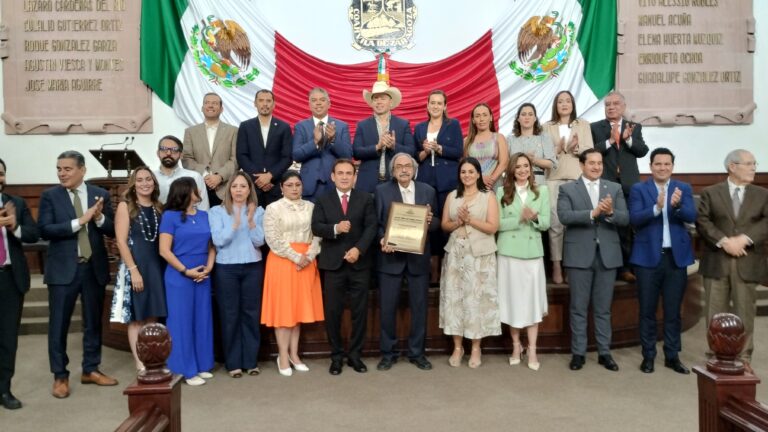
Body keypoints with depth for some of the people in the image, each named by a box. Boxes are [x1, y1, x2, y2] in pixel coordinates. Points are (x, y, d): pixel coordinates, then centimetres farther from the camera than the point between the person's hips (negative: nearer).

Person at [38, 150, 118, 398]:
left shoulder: (101, 194, 3)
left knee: (93, 322, 12)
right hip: (63, 269, -2)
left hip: (94, 268, 2)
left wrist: (99, 217, -19)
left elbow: (112, 231, 1)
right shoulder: (50, 196, -1)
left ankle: (90, 370, 26)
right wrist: (79, 221, -20)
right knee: (59, 325, 4)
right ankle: (60, 376, 17)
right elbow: (44, 230, -12)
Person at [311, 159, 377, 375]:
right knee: (332, 312, 3)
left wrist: (359, 248, -17)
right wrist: (335, 228, -21)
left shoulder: (365, 198, 7)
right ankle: (336, 356, 16)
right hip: (333, 263, 0)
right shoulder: (323, 200, 8)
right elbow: (315, 227, -3)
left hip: (360, 262, 0)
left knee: (360, 311, 6)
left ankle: (355, 354, 19)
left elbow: (371, 226, -3)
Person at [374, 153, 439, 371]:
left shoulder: (428, 191, 8)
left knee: (419, 306, 8)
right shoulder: (381, 190, 3)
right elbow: (375, 222, 1)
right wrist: (382, 240, -17)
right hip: (391, 257, -1)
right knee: (388, 307, 4)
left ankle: (417, 352, 21)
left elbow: (436, 223, 8)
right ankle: (388, 353, 18)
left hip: (418, 257, 2)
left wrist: (430, 221, -15)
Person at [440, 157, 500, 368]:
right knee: (454, 297, 2)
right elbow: (444, 225, 9)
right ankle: (457, 347, 12)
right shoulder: (452, 196, 12)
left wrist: (469, 219, -12)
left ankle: (476, 348, 9)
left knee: (477, 298, -2)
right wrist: (458, 222, -10)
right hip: (455, 252, 3)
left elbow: (492, 227, -6)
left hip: (480, 254, -3)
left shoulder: (488, 196, 2)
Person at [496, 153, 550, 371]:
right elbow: (498, 224, -5)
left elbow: (546, 223, 1)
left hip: (532, 252, 0)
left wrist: (534, 217, -20)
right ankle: (516, 346, 20)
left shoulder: (541, 191, 6)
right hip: (508, 252, 0)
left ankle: (532, 350, 8)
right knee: (512, 298, 6)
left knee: (532, 298, 1)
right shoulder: (502, 192, 2)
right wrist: (520, 218, -17)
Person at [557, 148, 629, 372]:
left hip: (607, 255, 2)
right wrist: (593, 213, -25)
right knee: (579, 308, 6)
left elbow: (625, 219, -1)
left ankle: (604, 352, 20)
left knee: (603, 308, 10)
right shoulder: (567, 189, 2)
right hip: (579, 255, -2)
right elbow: (564, 216, -14)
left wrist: (610, 212, -21)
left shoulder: (615, 188, 9)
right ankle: (578, 353, 15)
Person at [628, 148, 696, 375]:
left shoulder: (684, 188, 6)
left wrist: (677, 206, -29)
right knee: (647, 310, 6)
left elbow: (691, 217, -9)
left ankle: (672, 356, 21)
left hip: (677, 256, 2)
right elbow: (634, 219, -12)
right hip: (648, 256, -2)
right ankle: (648, 356, 17)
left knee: (673, 311, 9)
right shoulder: (638, 189, 1)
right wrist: (656, 208, -29)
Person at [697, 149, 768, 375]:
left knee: (745, 312, 6)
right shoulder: (711, 193, 5)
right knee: (715, 313, 5)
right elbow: (702, 221, -6)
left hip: (747, 263, 1)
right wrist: (723, 241, -17)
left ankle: (744, 358, 16)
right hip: (717, 262, -1)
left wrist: (744, 239, -17)